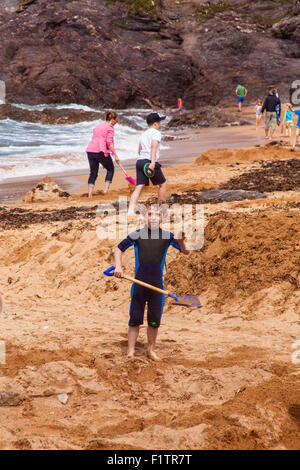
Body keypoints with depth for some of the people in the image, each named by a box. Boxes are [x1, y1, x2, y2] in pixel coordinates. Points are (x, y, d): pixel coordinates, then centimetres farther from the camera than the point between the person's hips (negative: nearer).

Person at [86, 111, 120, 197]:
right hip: (101, 151, -7)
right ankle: (106, 189, 4)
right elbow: (109, 142, -13)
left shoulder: (98, 126, 21)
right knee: (110, 169, 14)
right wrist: (115, 155, -12)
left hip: (90, 151, 7)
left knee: (93, 173, 10)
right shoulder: (109, 127, -3)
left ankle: (90, 195, 3)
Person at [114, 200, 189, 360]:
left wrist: (181, 242, -22)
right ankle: (131, 350, 9)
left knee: (154, 320, 7)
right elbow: (119, 249, 9)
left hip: (157, 285, 1)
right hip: (139, 284, -1)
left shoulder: (167, 236, 0)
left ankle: (151, 350, 23)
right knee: (135, 318, 0)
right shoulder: (137, 235, -3)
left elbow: (186, 252, -1)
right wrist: (118, 266, -5)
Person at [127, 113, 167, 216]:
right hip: (150, 162, -7)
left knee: (139, 187, -1)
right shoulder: (156, 133, -2)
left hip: (139, 161, 7)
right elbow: (153, 147, -18)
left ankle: (130, 210, -17)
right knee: (162, 184, 13)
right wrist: (153, 162, -28)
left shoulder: (143, 134, 23)